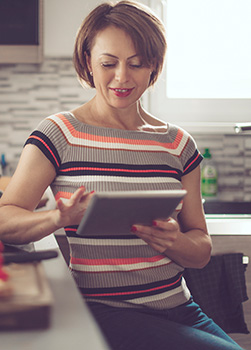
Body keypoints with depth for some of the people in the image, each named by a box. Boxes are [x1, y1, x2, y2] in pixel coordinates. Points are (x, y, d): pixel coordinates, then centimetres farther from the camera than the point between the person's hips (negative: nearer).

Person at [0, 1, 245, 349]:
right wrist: (59, 218, -28)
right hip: (101, 311, -4)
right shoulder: (59, 134, 0)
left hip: (178, 308, 5)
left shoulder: (179, 144, 10)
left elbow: (202, 250, 11)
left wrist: (174, 242, -12)